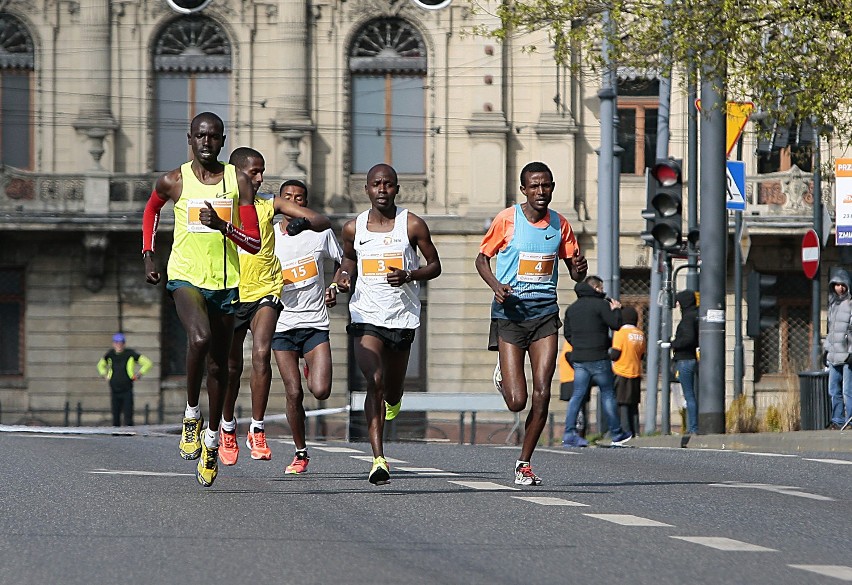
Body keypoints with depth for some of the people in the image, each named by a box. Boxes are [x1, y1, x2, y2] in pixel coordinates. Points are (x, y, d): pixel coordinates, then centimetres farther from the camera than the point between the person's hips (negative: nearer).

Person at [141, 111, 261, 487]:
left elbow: (255, 244, -2)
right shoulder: (174, 182, 0)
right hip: (185, 277, -2)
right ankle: (191, 415, -12)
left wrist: (223, 226, -19)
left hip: (225, 283, 2)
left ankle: (212, 440, 29)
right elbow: (151, 209, 23)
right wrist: (148, 255, 14)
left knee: (218, 365, 10)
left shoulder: (238, 182, 0)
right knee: (200, 337, -31)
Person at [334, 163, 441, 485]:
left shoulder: (413, 225, -3)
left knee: (392, 391, 12)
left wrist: (409, 275, -15)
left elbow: (435, 266, 4)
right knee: (374, 382, -19)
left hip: (402, 317, 0)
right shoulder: (353, 228, 3)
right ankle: (378, 459, -22)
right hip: (366, 316, 0)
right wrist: (342, 277, -1)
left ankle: (392, 401, 54)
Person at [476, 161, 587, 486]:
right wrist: (496, 286, -14)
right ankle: (503, 373, 30)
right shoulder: (506, 220, -6)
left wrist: (580, 269, -11)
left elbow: (574, 272, 13)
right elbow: (482, 258, 5)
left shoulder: (560, 225, 4)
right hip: (510, 314, -3)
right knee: (517, 402, -8)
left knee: (542, 395, -7)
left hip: (545, 314, 3)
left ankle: (524, 463, 9)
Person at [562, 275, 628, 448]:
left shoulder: (572, 308, 13)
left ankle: (569, 434, -5)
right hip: (598, 359, -5)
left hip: (578, 359, 5)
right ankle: (616, 434, 10)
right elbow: (616, 324, -11)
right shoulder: (601, 304, -8)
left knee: (577, 395, 4)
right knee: (608, 394, 4)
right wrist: (616, 310, 5)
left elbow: (568, 334, 16)